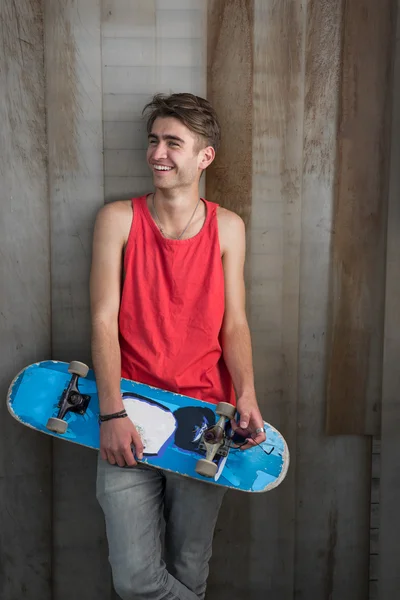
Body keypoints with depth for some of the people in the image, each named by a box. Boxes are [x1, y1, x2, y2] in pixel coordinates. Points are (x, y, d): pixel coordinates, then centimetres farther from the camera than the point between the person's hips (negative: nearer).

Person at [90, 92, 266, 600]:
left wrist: (246, 396, -14)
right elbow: (103, 320, -6)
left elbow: (235, 324, 3)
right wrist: (112, 413, -16)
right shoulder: (118, 220, 0)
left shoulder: (227, 228, 5)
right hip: (129, 412, -1)